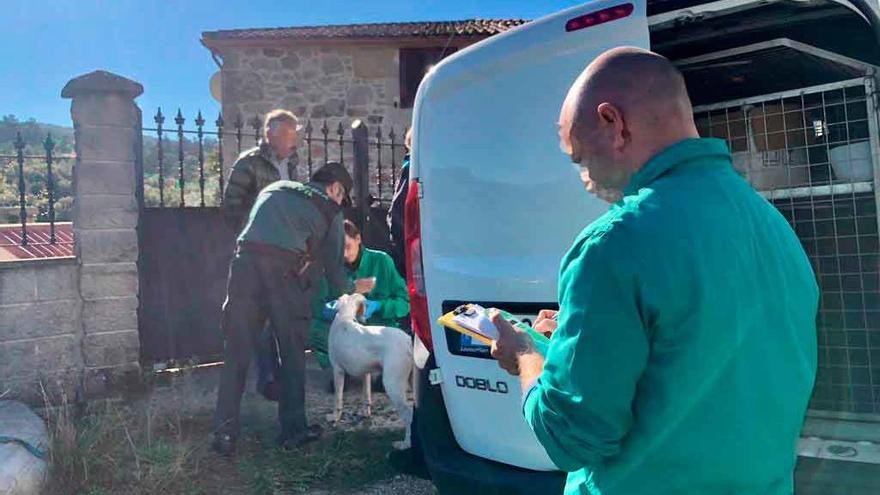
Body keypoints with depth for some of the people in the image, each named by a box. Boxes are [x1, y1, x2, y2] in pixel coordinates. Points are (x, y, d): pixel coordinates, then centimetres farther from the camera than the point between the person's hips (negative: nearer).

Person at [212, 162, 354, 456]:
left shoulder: (276, 188, 29)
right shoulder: (331, 210, 18)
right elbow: (333, 263, 20)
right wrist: (349, 294, 39)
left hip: (246, 260, 3)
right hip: (285, 269, -3)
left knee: (236, 352, 7)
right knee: (292, 352, 11)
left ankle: (224, 434, 9)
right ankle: (293, 429, 16)